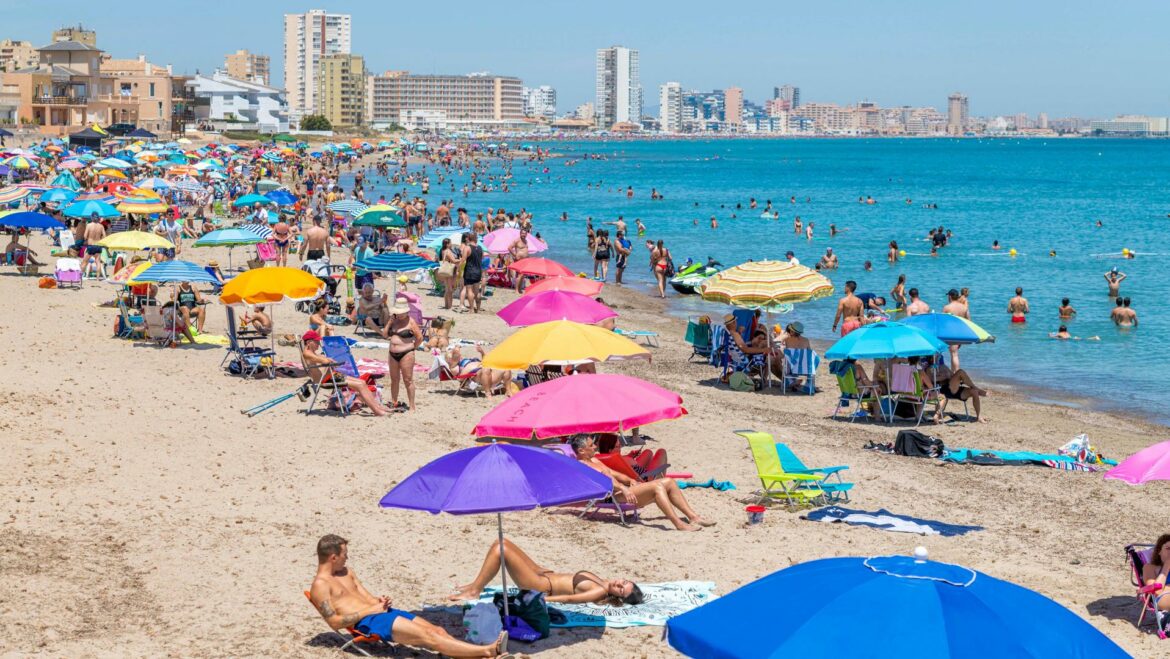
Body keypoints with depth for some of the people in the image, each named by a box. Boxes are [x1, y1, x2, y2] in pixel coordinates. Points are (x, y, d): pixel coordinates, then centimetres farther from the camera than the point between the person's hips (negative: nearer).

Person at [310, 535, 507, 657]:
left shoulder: (346, 572, 21)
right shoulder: (320, 585, -6)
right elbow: (335, 622, -14)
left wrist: (379, 602, -2)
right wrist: (370, 610, -14)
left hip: (379, 612, 9)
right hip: (366, 622, -9)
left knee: (437, 630, -10)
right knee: (426, 636, -21)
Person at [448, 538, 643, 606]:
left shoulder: (600, 593, -20)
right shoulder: (602, 583, 4)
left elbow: (570, 599, -25)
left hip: (540, 586, -9)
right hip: (543, 573, 9)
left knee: (501, 549, -18)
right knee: (501, 543, 5)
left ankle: (474, 592, -3)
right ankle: (476, 584, 15)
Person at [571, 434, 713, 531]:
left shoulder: (594, 460, 26)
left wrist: (630, 480, 9)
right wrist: (623, 488, -34)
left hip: (624, 490, 11)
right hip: (615, 497, -11)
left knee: (669, 482, 0)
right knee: (657, 486, -28)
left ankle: (693, 517, -4)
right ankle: (679, 524, -34)